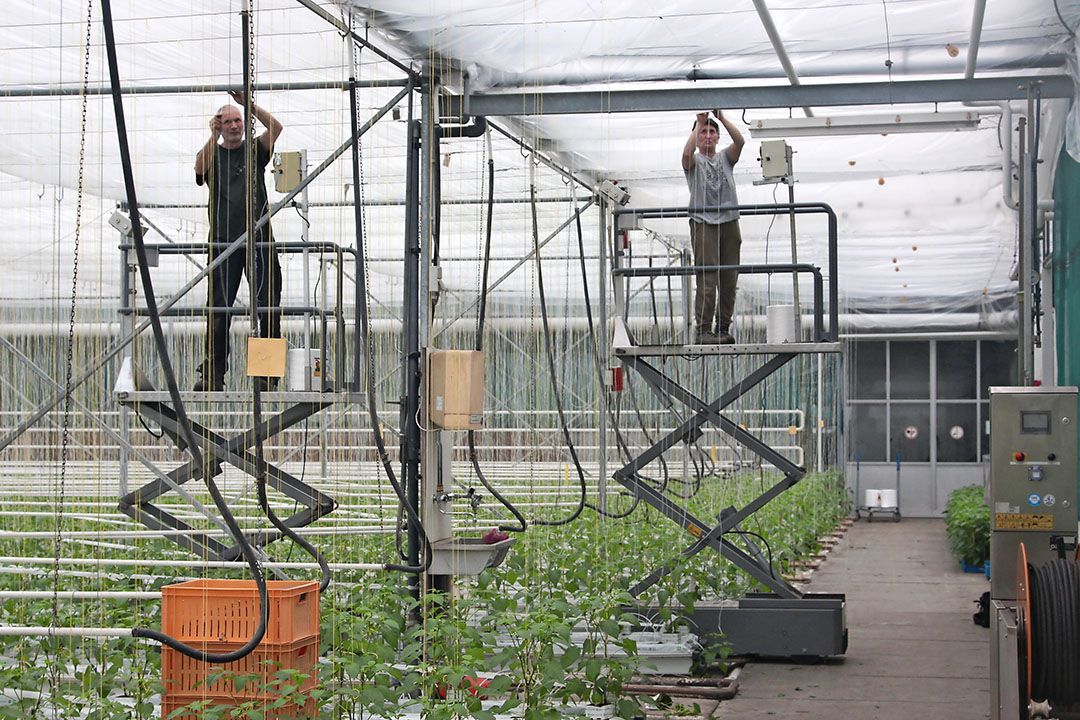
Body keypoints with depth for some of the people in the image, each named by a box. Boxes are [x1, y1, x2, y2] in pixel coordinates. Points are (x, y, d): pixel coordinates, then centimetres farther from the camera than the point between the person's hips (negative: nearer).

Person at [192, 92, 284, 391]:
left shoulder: (254, 151, 13)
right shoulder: (212, 154, 11)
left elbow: (275, 127, -4)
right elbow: (200, 167, -12)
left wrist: (249, 105, -16)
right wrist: (214, 137, -24)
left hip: (258, 239, 1)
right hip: (222, 240, -1)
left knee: (268, 305, -3)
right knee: (218, 308, -3)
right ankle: (212, 375, -2)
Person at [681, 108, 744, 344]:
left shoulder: (725, 157, 16)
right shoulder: (694, 161, 7)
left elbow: (740, 141, -3)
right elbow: (687, 152, -17)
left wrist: (722, 118, -8)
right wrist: (699, 124, -12)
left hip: (729, 222, 4)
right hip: (704, 224, -4)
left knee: (729, 280, 4)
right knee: (707, 279, -10)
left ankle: (723, 329, 10)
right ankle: (703, 330, -10)